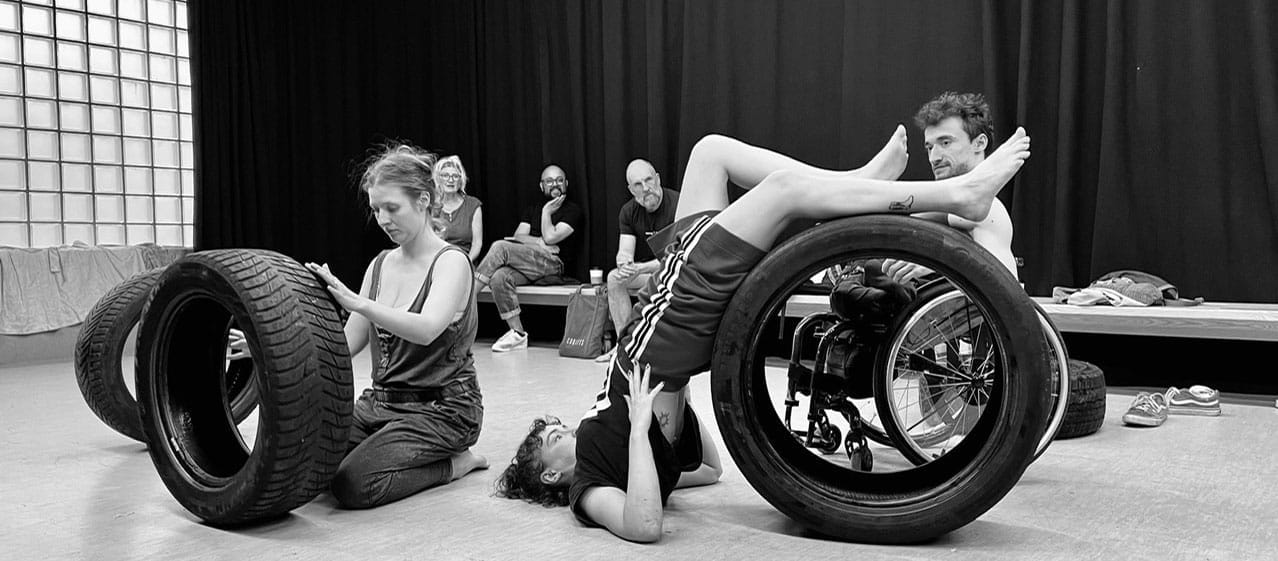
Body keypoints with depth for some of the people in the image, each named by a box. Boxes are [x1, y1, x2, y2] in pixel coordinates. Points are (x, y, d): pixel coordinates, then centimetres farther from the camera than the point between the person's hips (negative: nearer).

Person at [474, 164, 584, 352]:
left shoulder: (572, 210, 9)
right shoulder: (532, 210, 28)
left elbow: (550, 237, -5)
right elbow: (518, 237, 12)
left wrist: (546, 212, 7)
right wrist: (539, 242, -4)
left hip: (553, 263, -5)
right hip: (527, 267, 5)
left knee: (500, 247, -24)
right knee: (499, 276, -29)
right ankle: (518, 334, -24)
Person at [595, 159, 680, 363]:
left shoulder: (677, 205, -21)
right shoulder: (629, 211, 0)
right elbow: (624, 252, -7)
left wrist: (639, 268, -36)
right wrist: (625, 264, -33)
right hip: (649, 271, 6)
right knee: (614, 278, -17)